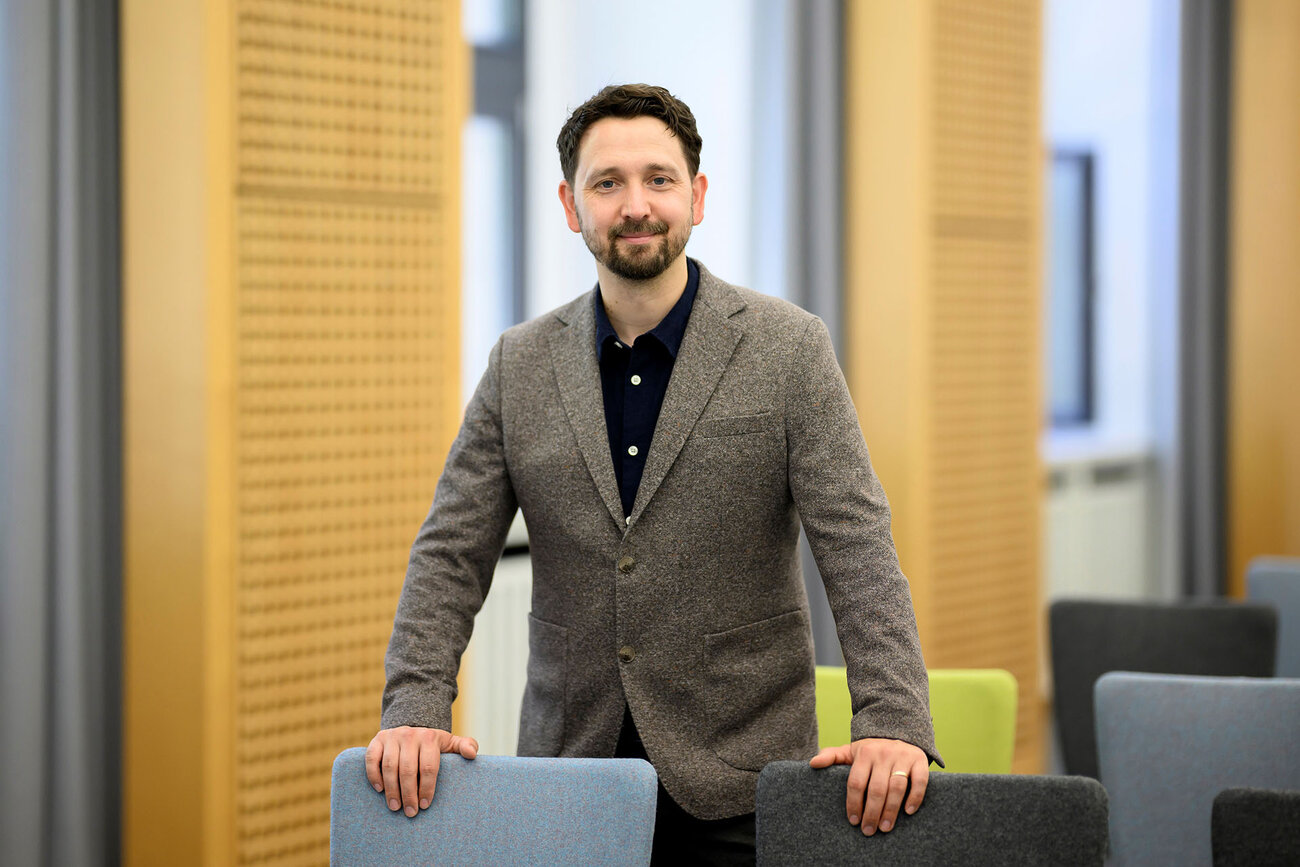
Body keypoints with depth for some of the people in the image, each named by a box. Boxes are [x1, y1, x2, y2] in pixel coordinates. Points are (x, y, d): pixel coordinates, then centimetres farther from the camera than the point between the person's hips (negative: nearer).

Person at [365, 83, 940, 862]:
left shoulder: (789, 349, -2)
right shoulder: (519, 365, 6)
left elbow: (857, 549, -9)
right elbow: (451, 555, 4)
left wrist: (895, 725, -21)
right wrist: (415, 710, -12)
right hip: (569, 772, 3)